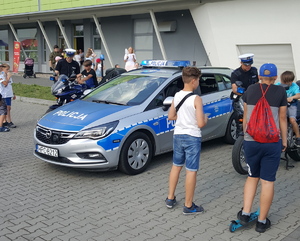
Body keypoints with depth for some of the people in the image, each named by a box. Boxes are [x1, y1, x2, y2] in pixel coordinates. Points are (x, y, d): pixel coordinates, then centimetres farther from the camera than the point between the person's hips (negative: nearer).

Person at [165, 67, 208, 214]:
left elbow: (170, 116, 10)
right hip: (192, 137, -6)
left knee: (176, 166, 21)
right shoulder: (196, 99, -18)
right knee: (191, 171, 3)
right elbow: (200, 124, -20)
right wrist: (205, 118, 1)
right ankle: (188, 206, 12)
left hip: (178, 135, 6)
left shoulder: (177, 96, 1)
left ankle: (170, 198, 29)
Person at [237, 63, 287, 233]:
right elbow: (282, 119, 2)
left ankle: (245, 213, 14)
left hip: (251, 141, 2)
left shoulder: (250, 90, 5)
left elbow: (245, 117, 10)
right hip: (272, 142, -2)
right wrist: (284, 140, 12)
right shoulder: (280, 92, -1)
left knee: (252, 177, 20)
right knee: (268, 181, 6)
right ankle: (262, 221, 14)